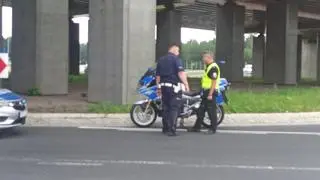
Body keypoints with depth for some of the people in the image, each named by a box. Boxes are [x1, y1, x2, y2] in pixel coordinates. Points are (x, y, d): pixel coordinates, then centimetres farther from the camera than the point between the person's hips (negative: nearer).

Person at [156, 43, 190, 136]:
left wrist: (158, 87, 22)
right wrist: (186, 84, -18)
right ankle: (171, 130, -11)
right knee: (174, 108, -5)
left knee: (165, 107, 14)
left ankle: (165, 128, 19)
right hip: (174, 86, -7)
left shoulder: (161, 60, 14)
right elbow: (181, 73, -19)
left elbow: (157, 75, 16)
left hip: (163, 86, 7)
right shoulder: (176, 59, -6)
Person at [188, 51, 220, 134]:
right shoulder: (208, 66, 16)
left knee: (211, 111, -2)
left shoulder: (213, 67, -16)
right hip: (206, 91, 10)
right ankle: (197, 127, 20)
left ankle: (213, 128, 7)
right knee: (201, 110, 13)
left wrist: (210, 94, -23)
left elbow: (214, 82, -21)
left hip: (210, 91, -10)